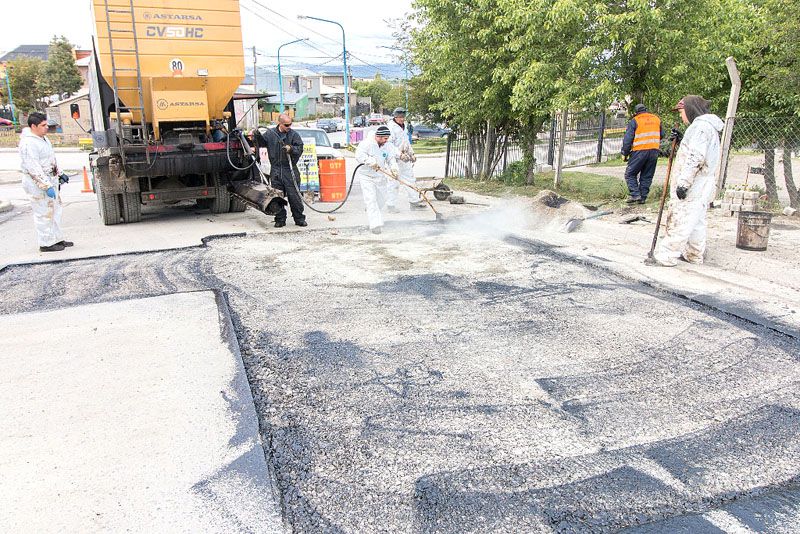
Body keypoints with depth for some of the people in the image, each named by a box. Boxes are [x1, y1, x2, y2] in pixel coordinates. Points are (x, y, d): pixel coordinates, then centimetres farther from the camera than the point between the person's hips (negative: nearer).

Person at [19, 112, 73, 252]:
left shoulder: (43, 139, 11)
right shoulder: (28, 143, -20)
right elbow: (33, 168, -24)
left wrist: (60, 173, 25)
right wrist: (47, 186, -27)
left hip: (50, 180, 10)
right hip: (38, 184, -10)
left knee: (55, 210, 16)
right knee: (44, 214, -3)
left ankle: (57, 239, 27)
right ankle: (46, 243, 5)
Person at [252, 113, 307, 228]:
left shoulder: (294, 134, 1)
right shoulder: (270, 133, 6)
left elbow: (300, 149, -4)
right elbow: (262, 142, 19)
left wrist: (291, 149, -21)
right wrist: (257, 136, 1)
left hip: (290, 170, -2)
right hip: (276, 170, 2)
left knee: (294, 196, -1)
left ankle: (299, 219, 10)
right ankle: (280, 219, 15)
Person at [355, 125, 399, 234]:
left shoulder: (388, 146, 1)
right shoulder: (366, 143, -14)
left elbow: (392, 159, -6)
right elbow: (359, 155, -25)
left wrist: (394, 169, -26)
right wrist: (371, 161, -37)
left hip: (381, 177, 6)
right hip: (367, 177, -5)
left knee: (381, 200, 15)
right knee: (371, 200, -14)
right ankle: (375, 224, -16)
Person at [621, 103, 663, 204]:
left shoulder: (634, 121, -2)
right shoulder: (657, 119, 13)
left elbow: (627, 139, -6)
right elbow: (661, 135, 20)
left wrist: (625, 153, 1)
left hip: (639, 151, -5)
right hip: (654, 151, 5)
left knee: (630, 174, 4)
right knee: (647, 176, 11)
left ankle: (635, 194, -8)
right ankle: (643, 197, 11)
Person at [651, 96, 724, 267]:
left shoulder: (701, 125, -14)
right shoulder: (708, 127, 20)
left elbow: (695, 157, -22)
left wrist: (683, 182, -24)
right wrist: (681, 140, 15)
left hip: (694, 185, -10)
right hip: (702, 186, 10)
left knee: (679, 220, -9)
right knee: (696, 221, 15)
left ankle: (667, 256, -8)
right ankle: (695, 255, 22)